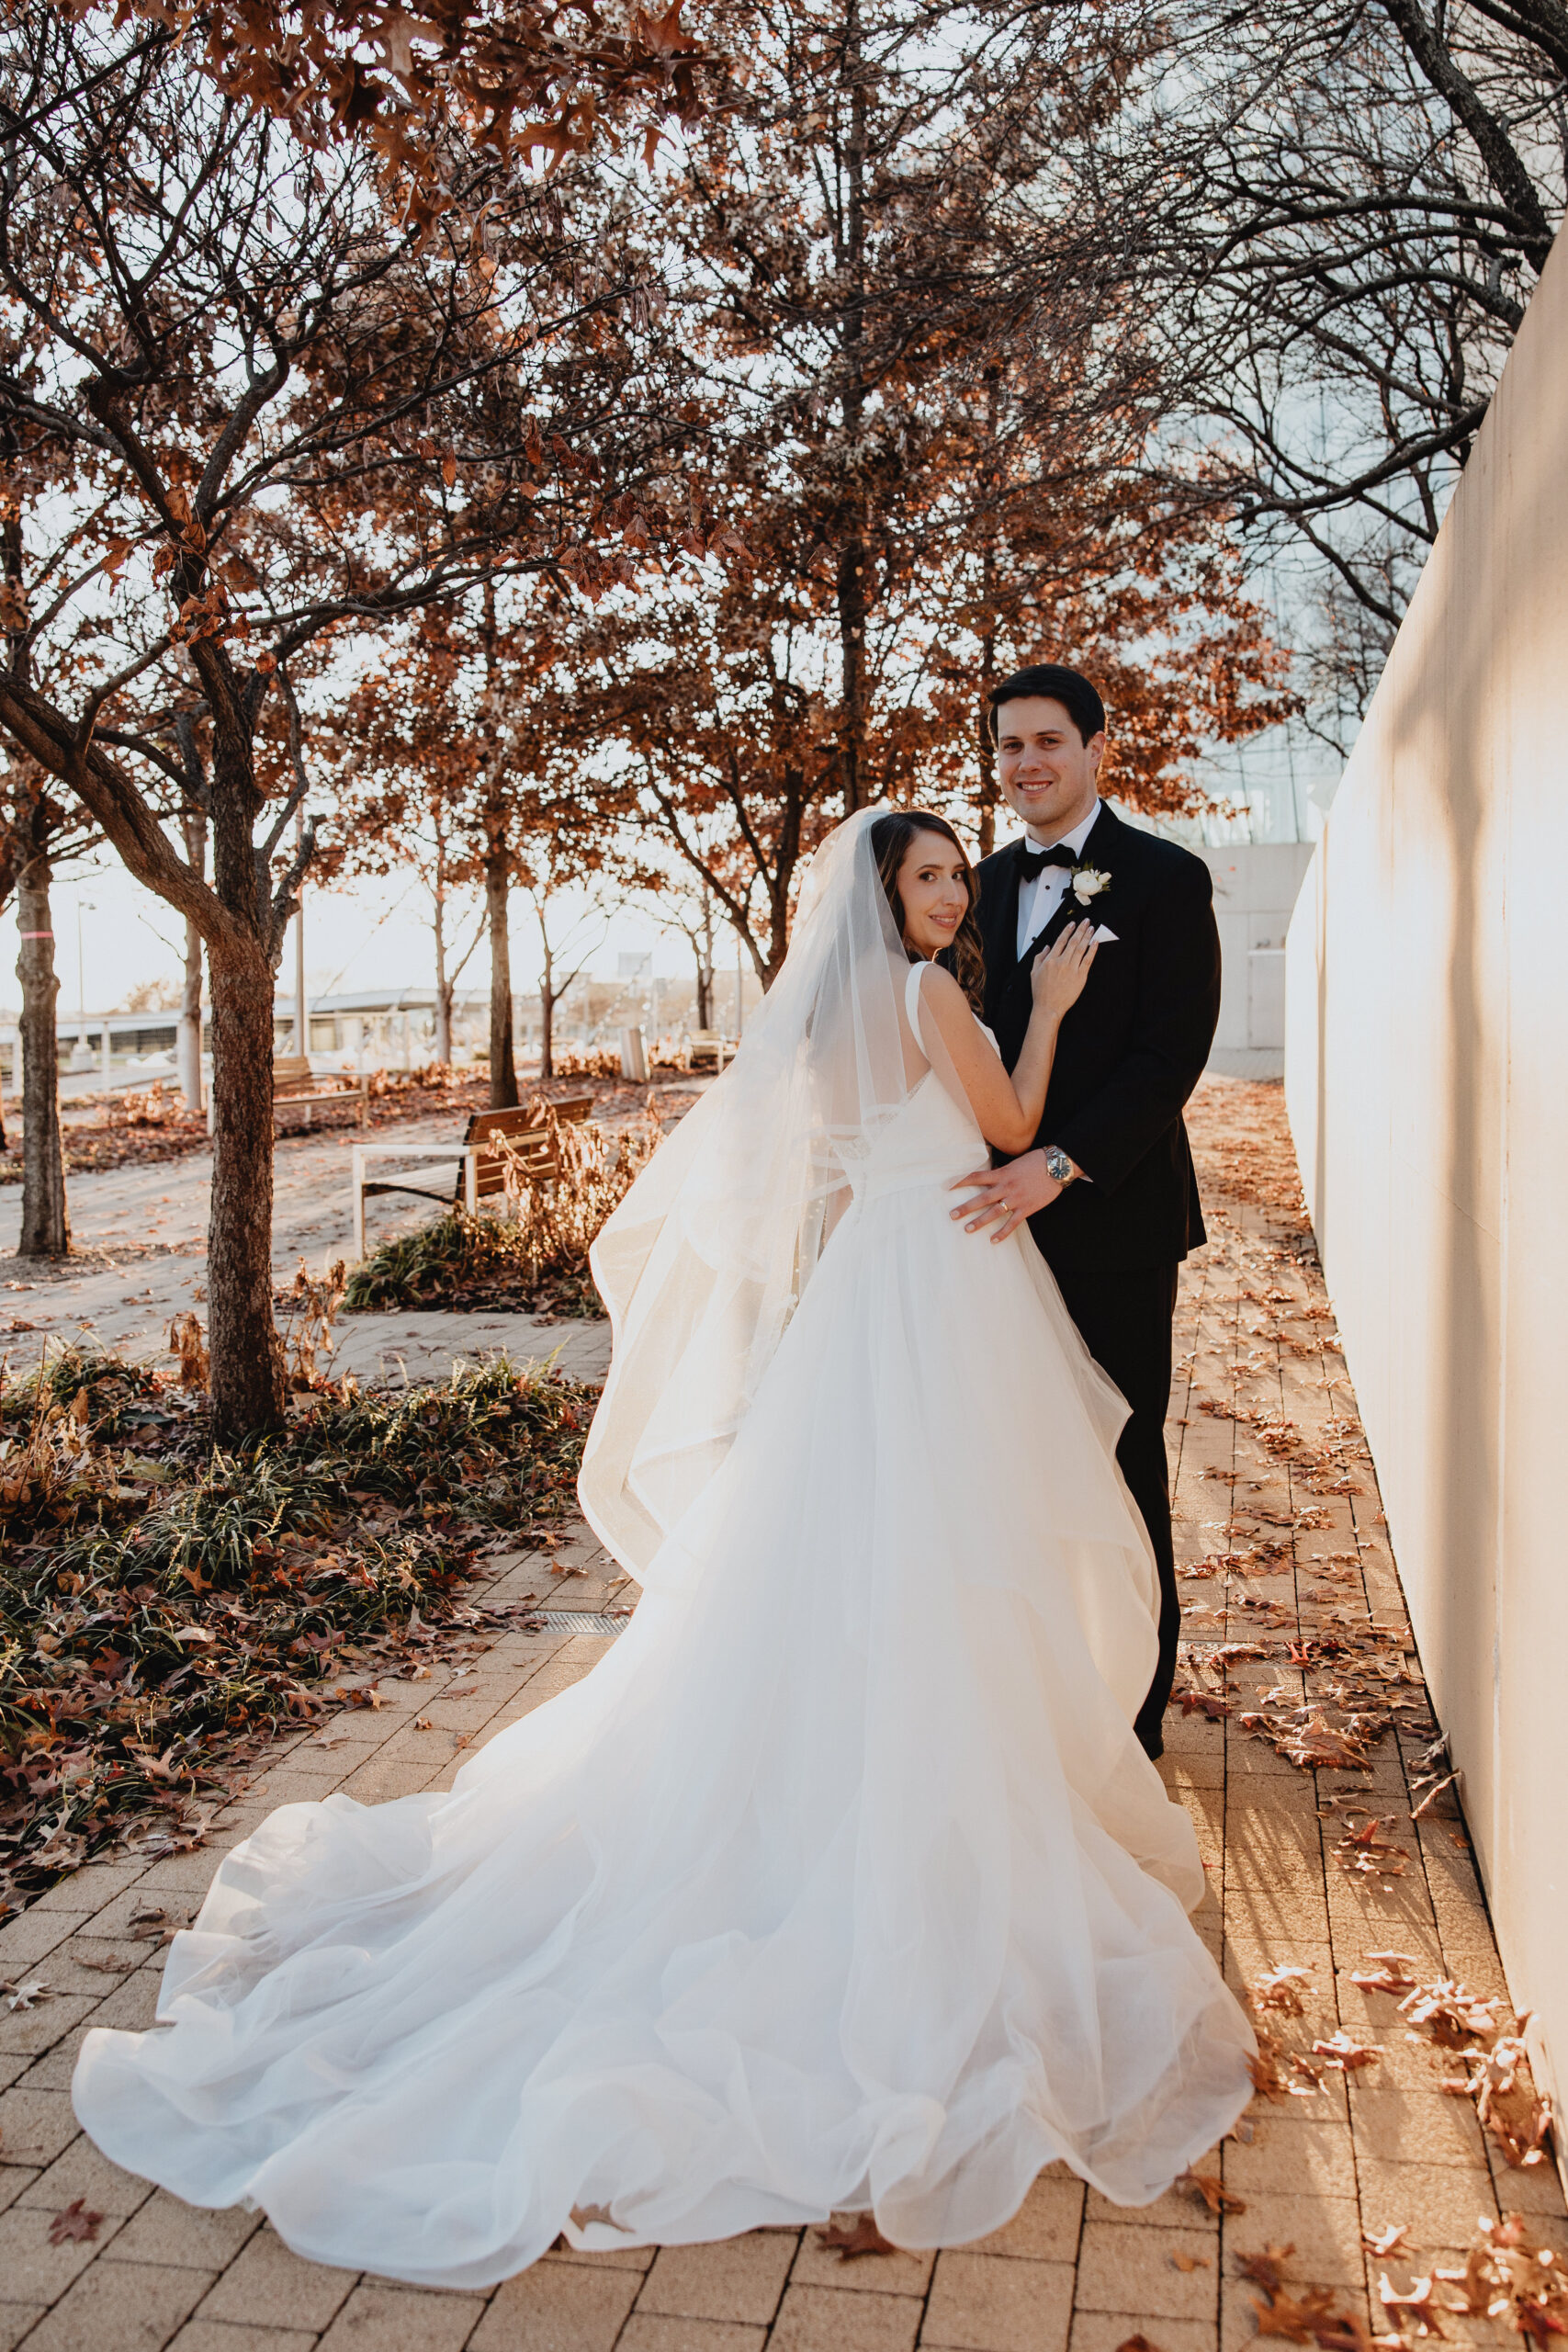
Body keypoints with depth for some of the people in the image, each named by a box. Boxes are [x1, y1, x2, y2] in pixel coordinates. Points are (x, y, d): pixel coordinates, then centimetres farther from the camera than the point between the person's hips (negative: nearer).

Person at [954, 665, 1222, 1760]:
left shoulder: (1166, 879, -5)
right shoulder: (988, 884, 13)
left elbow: (1173, 1053, -13)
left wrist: (1060, 1163, -22)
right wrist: (983, 1174, 2)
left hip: (1113, 1220, -5)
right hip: (1007, 1216, 5)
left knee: (1122, 1464, 5)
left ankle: (1135, 1707, 20)